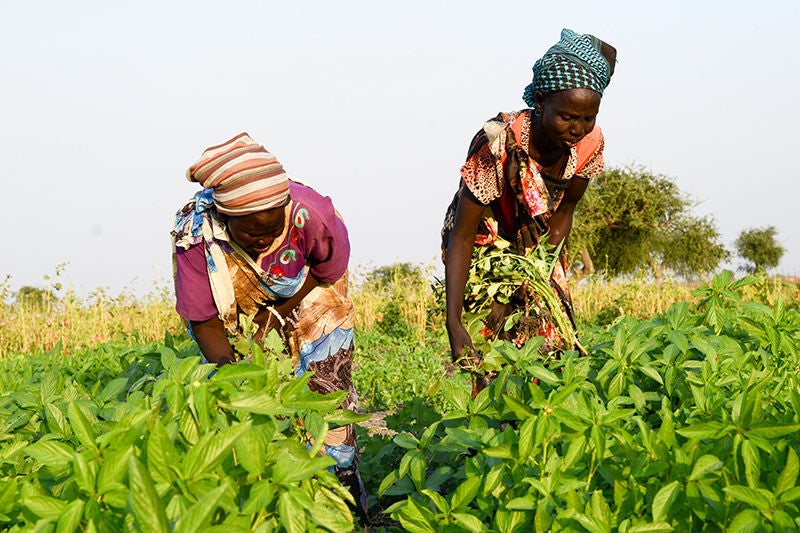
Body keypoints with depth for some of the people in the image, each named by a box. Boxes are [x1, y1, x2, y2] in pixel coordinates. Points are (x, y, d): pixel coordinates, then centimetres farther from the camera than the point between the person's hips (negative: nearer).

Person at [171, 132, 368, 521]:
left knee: (328, 392, -6)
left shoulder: (312, 213, -35)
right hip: (236, 316, 0)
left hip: (307, 302, 0)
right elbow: (204, 320, -22)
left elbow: (328, 273, -10)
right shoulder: (195, 235, -34)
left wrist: (278, 314, -18)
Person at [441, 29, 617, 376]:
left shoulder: (589, 144, -18)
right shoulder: (500, 144, -34)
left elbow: (564, 209, 1)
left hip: (539, 247, 5)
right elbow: (461, 236, -31)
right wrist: (453, 323, -40)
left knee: (555, 347, -3)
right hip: (485, 247, -4)